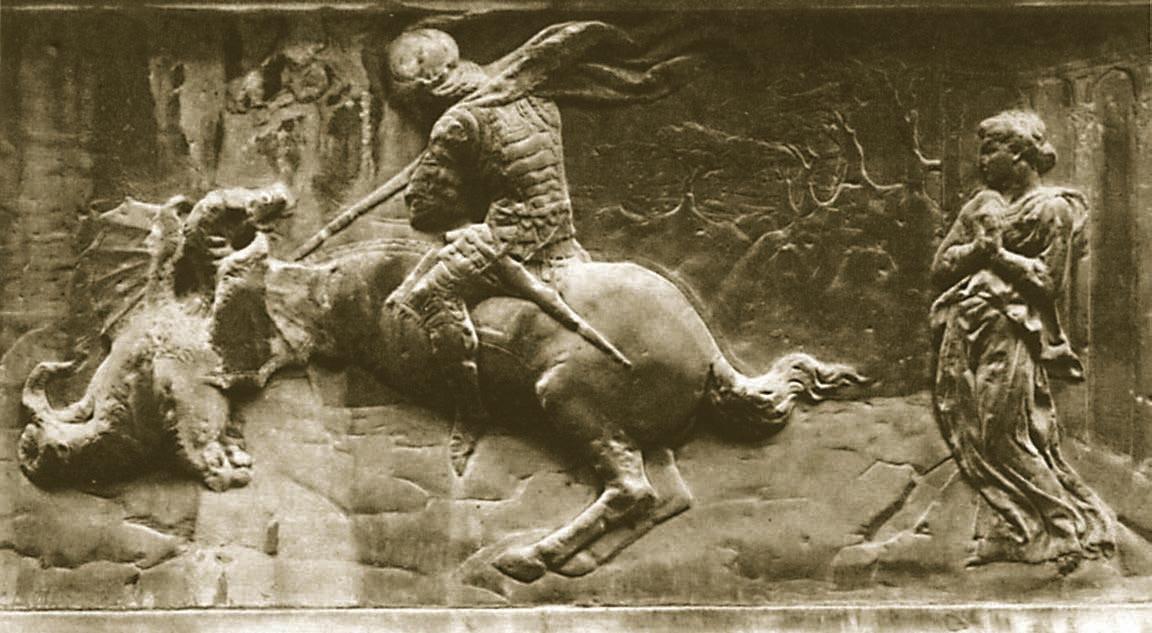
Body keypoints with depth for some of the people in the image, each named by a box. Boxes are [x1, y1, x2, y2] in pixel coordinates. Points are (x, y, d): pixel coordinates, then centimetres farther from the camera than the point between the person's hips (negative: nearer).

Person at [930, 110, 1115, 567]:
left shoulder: (1054, 209, -2)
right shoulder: (982, 204, 17)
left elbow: (1051, 282, -8)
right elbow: (940, 266, 11)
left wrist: (1000, 255, -11)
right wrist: (977, 249, -7)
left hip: (1013, 337, -7)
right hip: (965, 335, 7)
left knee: (1006, 440, -9)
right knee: (974, 442, 5)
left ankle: (1073, 528, 3)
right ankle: (1009, 533, 15)